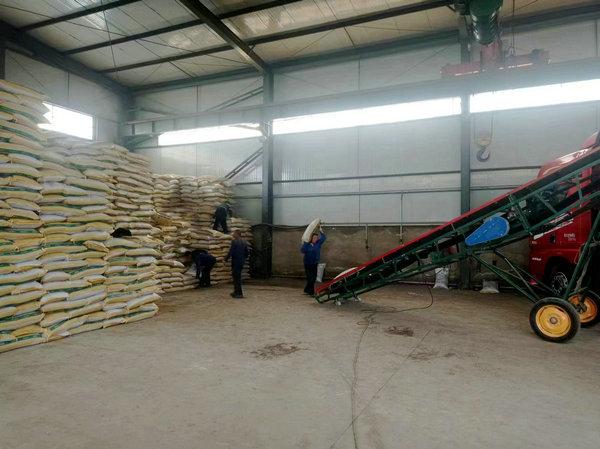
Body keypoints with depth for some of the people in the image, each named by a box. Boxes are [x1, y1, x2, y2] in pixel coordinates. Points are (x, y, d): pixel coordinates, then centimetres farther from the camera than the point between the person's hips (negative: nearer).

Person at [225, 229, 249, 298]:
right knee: (237, 276, 17)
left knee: (237, 277, -3)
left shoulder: (234, 241, -13)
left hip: (236, 261, -8)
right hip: (242, 261, 8)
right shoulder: (244, 242, 10)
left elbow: (231, 251, -16)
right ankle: (236, 292, 24)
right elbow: (246, 252, 15)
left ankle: (239, 293, -2)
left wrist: (226, 258, -2)